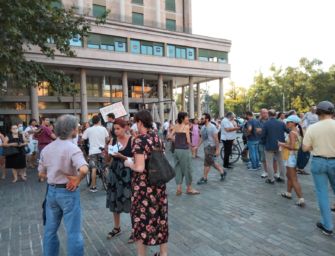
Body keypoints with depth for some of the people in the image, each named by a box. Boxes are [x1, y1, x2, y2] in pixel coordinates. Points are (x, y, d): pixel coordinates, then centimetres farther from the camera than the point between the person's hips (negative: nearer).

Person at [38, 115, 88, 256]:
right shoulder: (73, 148, -19)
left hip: (51, 191, 7)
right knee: (74, 232, 5)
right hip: (68, 192, -7)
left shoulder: (46, 148, 2)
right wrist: (77, 180, -19)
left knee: (50, 229, 20)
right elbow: (84, 169, -35)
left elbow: (41, 173, 10)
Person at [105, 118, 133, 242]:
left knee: (130, 202, 0)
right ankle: (117, 228, 33)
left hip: (128, 174, -5)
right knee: (115, 200, 14)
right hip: (115, 173, 5)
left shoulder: (132, 140, -10)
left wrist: (122, 156, -23)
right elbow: (107, 160, 6)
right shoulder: (113, 141, 3)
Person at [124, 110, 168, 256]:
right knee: (160, 218, 18)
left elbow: (139, 168, -23)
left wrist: (128, 163, -5)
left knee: (142, 219, 10)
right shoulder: (157, 138, 4)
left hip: (144, 186, -7)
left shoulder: (139, 140, -17)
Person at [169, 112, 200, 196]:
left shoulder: (176, 126, 7)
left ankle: (178, 189, 16)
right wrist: (189, 144, 7)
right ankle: (189, 189, 18)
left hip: (176, 150, 7)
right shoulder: (186, 127, -11)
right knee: (187, 169, 6)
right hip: (184, 150, -6)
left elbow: (171, 136, 6)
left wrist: (177, 142, 11)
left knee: (178, 169, 12)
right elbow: (188, 141, -13)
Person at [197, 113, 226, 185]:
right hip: (206, 147, 8)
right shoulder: (203, 127, 9)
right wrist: (197, 146, 11)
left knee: (207, 163, -3)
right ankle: (222, 172, 32)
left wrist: (217, 149, -19)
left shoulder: (212, 127, -15)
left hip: (211, 147, -8)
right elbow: (202, 138, 15)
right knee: (211, 162, 15)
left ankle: (204, 178, 9)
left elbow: (216, 139, -17)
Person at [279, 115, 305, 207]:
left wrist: (282, 144, -12)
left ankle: (301, 200, -2)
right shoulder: (298, 132, 10)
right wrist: (285, 143, 12)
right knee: (289, 175, 23)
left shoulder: (292, 133, -19)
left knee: (294, 179, -4)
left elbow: (292, 147, -25)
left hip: (291, 157, -10)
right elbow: (296, 144, 13)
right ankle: (288, 193, 36)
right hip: (295, 156, 10)